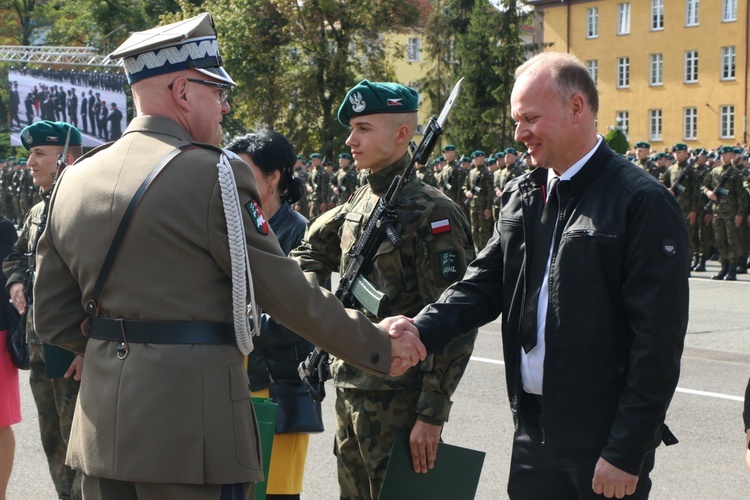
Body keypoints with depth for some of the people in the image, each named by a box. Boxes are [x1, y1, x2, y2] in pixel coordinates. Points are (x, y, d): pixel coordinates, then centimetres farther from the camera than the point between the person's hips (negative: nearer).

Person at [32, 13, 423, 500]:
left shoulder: (74, 181, 8)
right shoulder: (214, 174, -11)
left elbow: (55, 319, 11)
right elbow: (287, 292, -8)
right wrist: (380, 347, 4)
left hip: (102, 433, 7)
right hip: (191, 434, -7)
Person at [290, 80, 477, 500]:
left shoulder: (432, 213, -13)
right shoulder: (357, 205, 11)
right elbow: (310, 252, 29)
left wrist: (433, 413, -20)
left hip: (398, 400, -8)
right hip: (350, 394, 8)